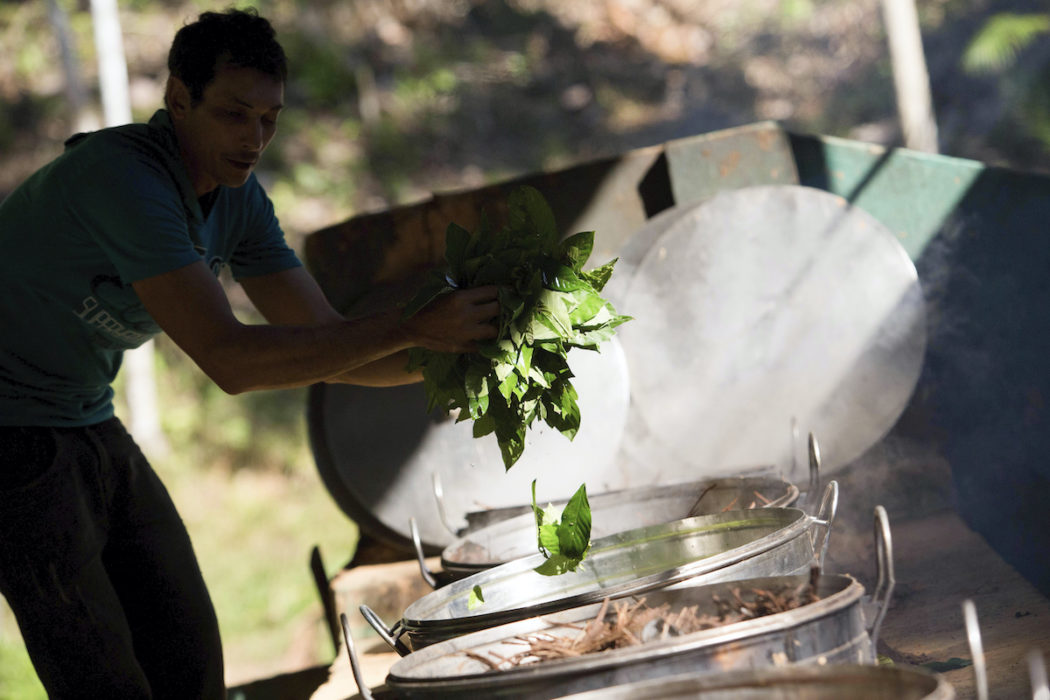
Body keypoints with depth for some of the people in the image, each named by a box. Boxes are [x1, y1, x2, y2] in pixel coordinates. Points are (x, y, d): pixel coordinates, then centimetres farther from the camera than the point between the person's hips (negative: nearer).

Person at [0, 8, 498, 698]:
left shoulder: (238, 199, 0)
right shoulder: (122, 178, -28)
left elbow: (327, 343, 1)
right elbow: (230, 359, -33)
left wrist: (457, 351, -16)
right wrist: (412, 329, -32)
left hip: (89, 427, 9)